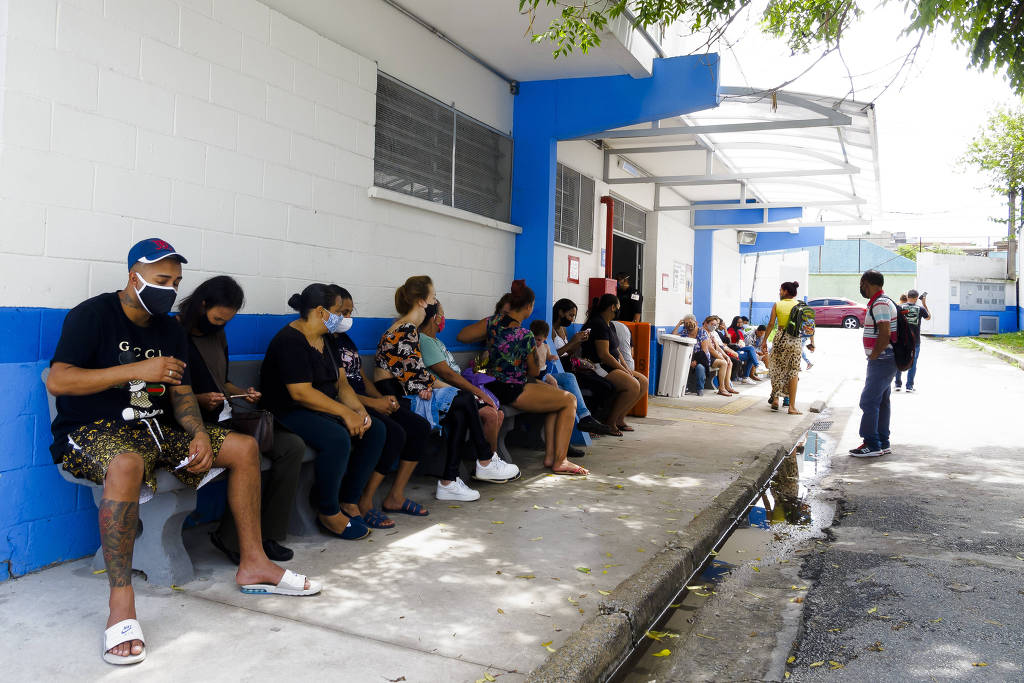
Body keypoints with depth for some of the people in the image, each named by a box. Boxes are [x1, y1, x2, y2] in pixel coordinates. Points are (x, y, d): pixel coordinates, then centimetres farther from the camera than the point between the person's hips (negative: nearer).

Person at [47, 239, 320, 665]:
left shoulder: (170, 330, 13)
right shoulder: (93, 315, -7)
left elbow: (181, 393, 12)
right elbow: (57, 381, -19)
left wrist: (200, 435, -8)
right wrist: (138, 370, -24)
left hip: (155, 430, 7)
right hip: (93, 432, -7)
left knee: (244, 447, -3)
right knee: (126, 465, -42)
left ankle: (253, 564, 2)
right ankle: (121, 603, -36)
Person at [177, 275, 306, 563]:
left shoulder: (218, 335, 17)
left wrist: (242, 392, 8)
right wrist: (198, 399, -20)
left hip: (224, 419, 8)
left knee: (292, 446, -10)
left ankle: (266, 534, -4)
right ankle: (232, 538, -12)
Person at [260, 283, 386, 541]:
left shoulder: (326, 339, 13)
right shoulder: (290, 341, -16)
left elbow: (341, 382, 11)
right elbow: (302, 393, -24)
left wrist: (360, 410, -7)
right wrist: (345, 413, -23)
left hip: (324, 410, 10)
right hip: (290, 413, -9)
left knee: (376, 429, -6)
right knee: (337, 438, -34)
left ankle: (349, 502, -1)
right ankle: (327, 514, -15)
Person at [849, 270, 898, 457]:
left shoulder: (880, 304, -17)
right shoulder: (880, 303, 17)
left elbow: (885, 335, -25)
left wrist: (874, 356, -15)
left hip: (881, 360, -11)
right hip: (883, 360, 11)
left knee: (869, 401, -9)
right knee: (881, 402, 13)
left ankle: (872, 444, -6)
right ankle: (883, 444, 19)